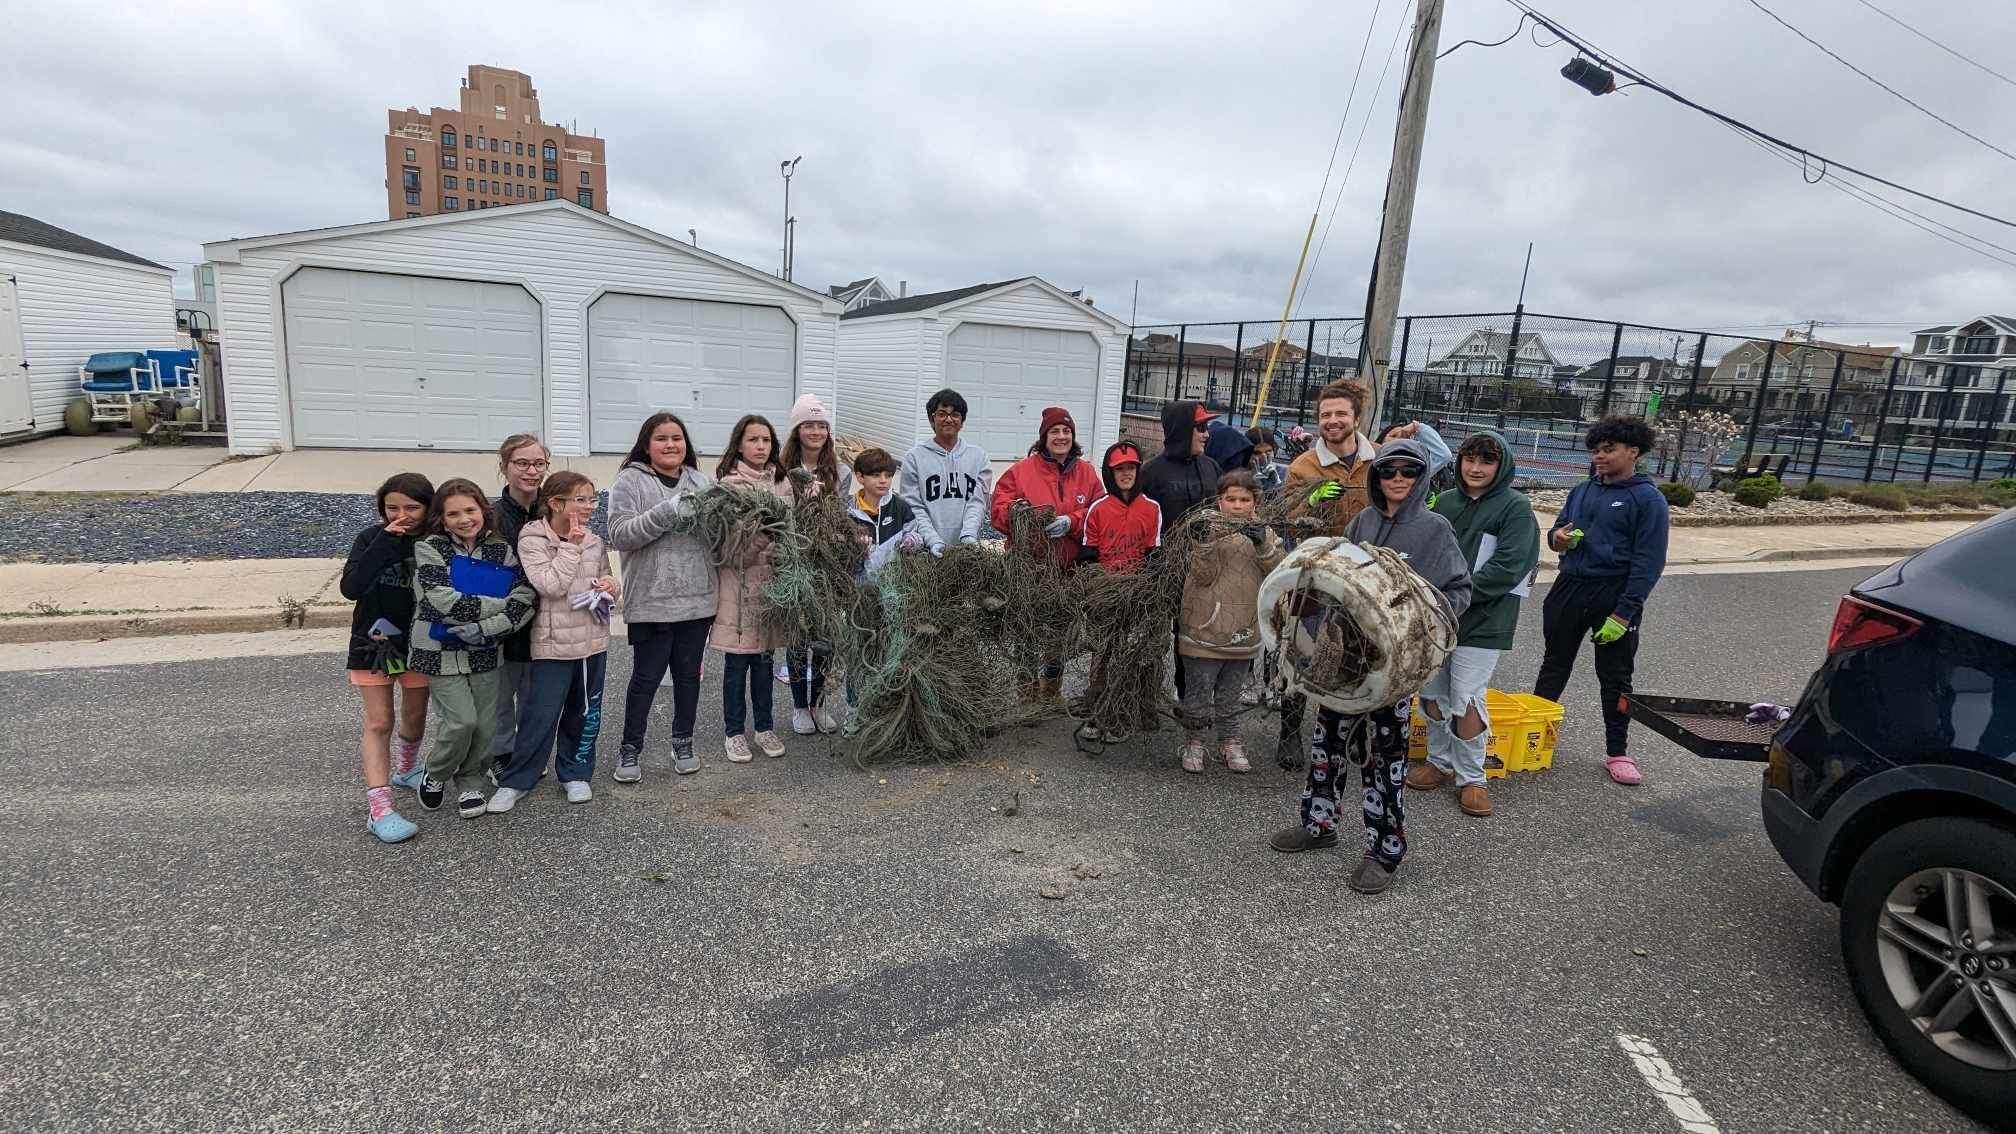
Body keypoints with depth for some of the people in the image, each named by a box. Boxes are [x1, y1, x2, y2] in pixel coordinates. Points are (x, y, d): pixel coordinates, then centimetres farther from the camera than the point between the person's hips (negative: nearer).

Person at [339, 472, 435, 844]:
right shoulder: (372, 538, -11)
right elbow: (350, 588, -23)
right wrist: (385, 544, -27)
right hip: (373, 643, -2)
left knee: (415, 717, 19)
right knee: (379, 722, -2)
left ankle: (406, 769, 47)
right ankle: (378, 808, -2)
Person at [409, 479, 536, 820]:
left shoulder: (501, 549, 0)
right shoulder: (430, 549, -7)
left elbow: (527, 596, -10)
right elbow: (445, 601, -20)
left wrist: (485, 627, -22)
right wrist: (503, 605, -18)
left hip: (485, 653, 3)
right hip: (440, 651, -3)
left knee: (485, 725, 6)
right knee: (461, 721, -11)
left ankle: (469, 783, 31)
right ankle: (435, 776, 18)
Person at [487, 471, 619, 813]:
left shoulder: (594, 542, 6)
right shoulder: (532, 540, -9)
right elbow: (550, 585, -20)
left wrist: (610, 586, -5)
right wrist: (570, 546, -17)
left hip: (593, 640, 5)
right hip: (554, 643, -5)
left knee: (585, 713, 13)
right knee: (541, 715, -1)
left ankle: (575, 773, 28)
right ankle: (515, 781, 15)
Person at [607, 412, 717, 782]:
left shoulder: (701, 482, 10)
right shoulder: (631, 481, -3)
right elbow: (619, 534, -14)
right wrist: (668, 511, -23)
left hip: (697, 599, 4)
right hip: (651, 601, -4)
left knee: (688, 674, 15)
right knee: (646, 678, 3)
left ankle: (683, 743, 31)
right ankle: (630, 750, 21)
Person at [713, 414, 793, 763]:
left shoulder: (781, 482, 9)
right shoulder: (727, 483, -7)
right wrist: (763, 536, -26)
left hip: (770, 581, 4)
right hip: (738, 583, -4)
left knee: (764, 659, 15)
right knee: (736, 663, 6)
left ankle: (764, 727, 27)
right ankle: (735, 732, 20)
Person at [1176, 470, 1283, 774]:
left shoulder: (1263, 532, 7)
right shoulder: (1209, 528, -6)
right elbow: (1203, 577, -13)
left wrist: (1263, 544, -21)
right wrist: (1202, 544, -27)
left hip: (1243, 631, 4)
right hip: (1206, 629, -4)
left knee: (1229, 696, 18)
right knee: (1198, 693, 6)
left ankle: (1229, 743, 31)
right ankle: (1193, 743, 22)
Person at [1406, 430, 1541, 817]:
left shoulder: (1515, 507, -6)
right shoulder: (1445, 502, 8)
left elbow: (1507, 566, -14)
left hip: (1483, 621, -5)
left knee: (1466, 700, -5)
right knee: (1432, 694, 11)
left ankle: (1470, 778, 12)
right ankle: (1439, 762, 29)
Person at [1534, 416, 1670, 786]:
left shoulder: (1647, 499, -8)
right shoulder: (1582, 491, 9)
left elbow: (1648, 563, -13)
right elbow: (1557, 531, 16)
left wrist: (1623, 613, -18)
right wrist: (1557, 538, -10)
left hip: (1614, 594, -5)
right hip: (1569, 588, 5)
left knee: (1614, 675, 7)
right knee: (1555, 664, 15)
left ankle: (1617, 751, 18)